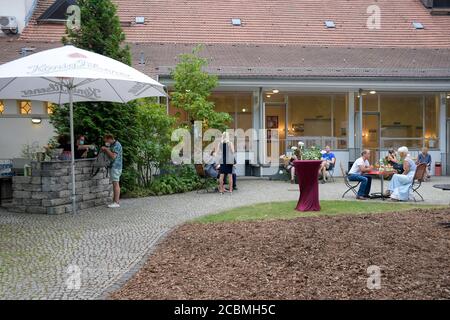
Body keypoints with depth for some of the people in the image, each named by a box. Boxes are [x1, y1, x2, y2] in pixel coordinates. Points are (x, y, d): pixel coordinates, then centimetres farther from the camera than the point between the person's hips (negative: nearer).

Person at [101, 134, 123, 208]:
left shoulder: (117, 145, -12)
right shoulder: (113, 145, 19)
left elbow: (113, 156, -22)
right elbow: (110, 155, 25)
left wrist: (106, 149, -12)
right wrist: (105, 151, 9)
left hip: (115, 167, -10)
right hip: (113, 166, 10)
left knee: (116, 184, -10)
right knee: (115, 184, 10)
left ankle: (116, 203, -11)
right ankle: (115, 200, 14)